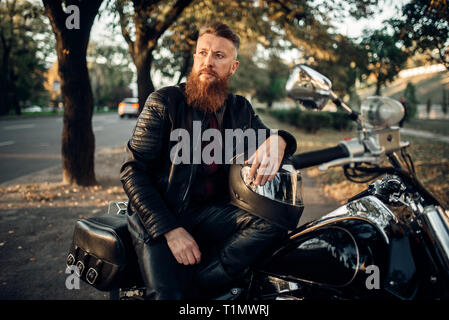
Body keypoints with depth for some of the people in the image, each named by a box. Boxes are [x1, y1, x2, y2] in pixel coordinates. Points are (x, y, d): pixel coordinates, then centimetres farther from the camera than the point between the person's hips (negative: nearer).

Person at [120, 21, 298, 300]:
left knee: (275, 224, -25)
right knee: (169, 294, -31)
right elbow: (133, 170, -6)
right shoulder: (165, 102, -1)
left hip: (211, 213, 5)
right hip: (158, 217, -4)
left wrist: (277, 140, -13)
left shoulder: (241, 109, 12)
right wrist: (170, 229, -19)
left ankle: (196, 284, -25)